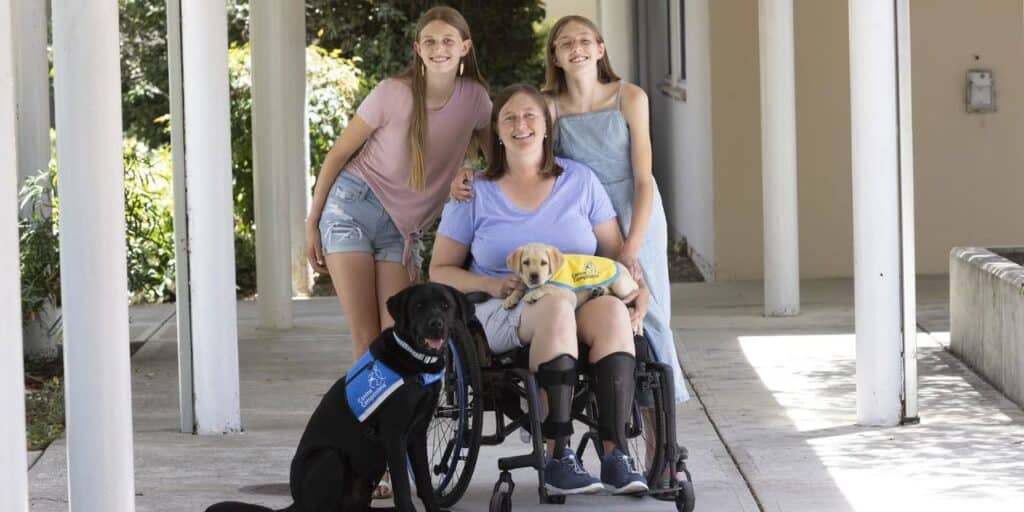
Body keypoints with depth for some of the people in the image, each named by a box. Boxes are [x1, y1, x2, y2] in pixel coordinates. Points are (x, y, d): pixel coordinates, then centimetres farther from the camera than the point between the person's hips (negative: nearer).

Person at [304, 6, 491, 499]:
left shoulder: (474, 97, -4)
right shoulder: (392, 93, -13)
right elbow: (338, 154, -4)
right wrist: (311, 222, -3)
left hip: (404, 229, 3)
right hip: (353, 207, -3)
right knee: (366, 338, -8)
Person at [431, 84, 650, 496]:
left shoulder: (579, 180, 15)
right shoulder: (474, 194, 10)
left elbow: (616, 252, 15)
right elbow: (440, 272, 10)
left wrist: (638, 288, -8)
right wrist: (492, 284, -10)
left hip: (582, 302, 2)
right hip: (503, 315, -2)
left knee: (612, 310, -35)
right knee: (555, 307, -38)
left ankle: (616, 455, -39)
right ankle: (558, 460, -41)